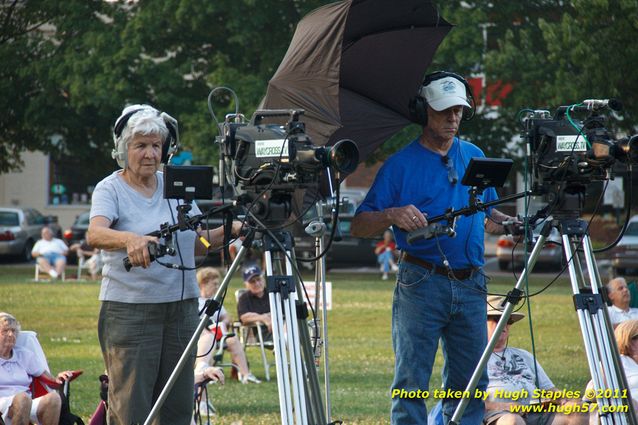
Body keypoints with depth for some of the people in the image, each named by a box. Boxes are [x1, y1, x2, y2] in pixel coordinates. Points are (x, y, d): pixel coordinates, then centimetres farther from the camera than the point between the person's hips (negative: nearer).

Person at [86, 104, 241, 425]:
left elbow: (198, 242, 17)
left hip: (182, 307, 5)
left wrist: (229, 231, -3)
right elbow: (95, 234, -24)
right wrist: (129, 239, -45)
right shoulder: (111, 189, -4)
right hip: (129, 310, -5)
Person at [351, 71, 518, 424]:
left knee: (469, 384, 6)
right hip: (421, 284, -4)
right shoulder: (400, 164, 1)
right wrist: (392, 215, -22)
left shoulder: (474, 156, 15)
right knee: (411, 383, -7)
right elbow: (359, 226, -2)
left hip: (470, 285, 4)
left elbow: (489, 216, 23)